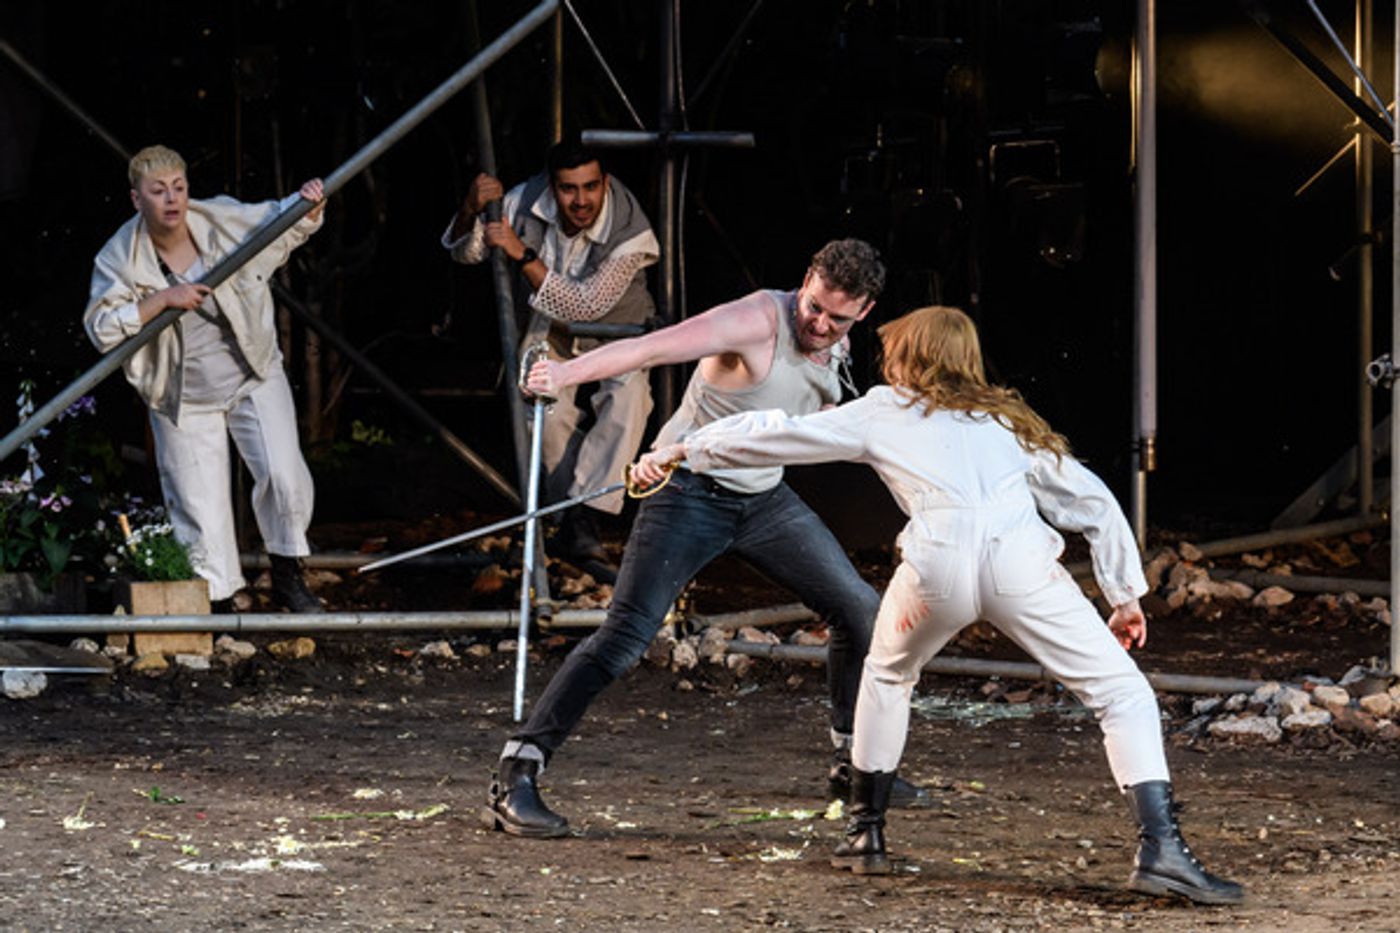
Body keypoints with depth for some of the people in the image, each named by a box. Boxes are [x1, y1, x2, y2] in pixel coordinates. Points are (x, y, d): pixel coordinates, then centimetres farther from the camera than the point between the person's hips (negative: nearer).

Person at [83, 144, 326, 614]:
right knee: (199, 504, 1)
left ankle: (287, 576, 7)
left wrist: (307, 206, -14)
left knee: (283, 473, -14)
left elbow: (285, 225, 8)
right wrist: (162, 300, -29)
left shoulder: (225, 221, -9)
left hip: (254, 379, 1)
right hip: (184, 399, -1)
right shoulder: (119, 259, -14)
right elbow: (102, 328, -21)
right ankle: (219, 600, 17)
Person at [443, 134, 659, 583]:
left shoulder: (630, 234, -32)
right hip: (552, 329, 3)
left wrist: (522, 254, -44)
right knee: (550, 411, -24)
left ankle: (579, 526, -36)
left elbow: (582, 306, -36)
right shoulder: (528, 202, -22)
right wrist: (471, 209, -34)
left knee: (628, 396, -31)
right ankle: (579, 524, -8)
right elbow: (464, 250, -11)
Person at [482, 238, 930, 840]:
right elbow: (650, 348, -38)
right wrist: (568, 372, -50)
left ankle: (854, 762, 29)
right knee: (625, 636, -19)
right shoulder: (757, 321, -24)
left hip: (765, 500, 8)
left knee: (861, 612, 11)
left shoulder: (837, 344, 1)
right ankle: (514, 778, -19)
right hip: (690, 493, -8)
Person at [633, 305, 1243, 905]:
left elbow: (775, 436, 34)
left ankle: (866, 832, 34)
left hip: (938, 562, 0)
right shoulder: (1005, 420, 33)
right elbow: (1093, 502, 27)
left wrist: (679, 452, 45)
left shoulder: (882, 411, 29)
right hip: (1018, 557, 0)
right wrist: (1126, 593, 28)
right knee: (1123, 694, 5)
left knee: (888, 674, 31)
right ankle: (1160, 849, -14)